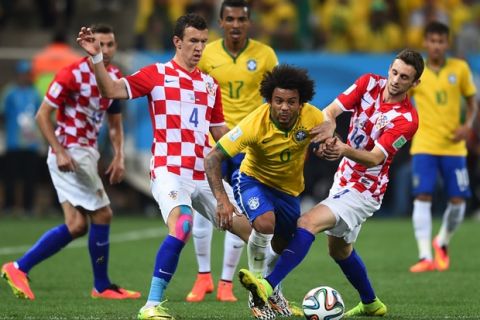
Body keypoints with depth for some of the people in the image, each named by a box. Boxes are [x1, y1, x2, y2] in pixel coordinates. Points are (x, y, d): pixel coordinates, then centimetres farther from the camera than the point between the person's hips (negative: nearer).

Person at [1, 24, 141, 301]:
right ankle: (102, 286, 7)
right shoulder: (73, 74, -15)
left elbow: (115, 124, 18)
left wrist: (119, 157, 4)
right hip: (70, 153, -8)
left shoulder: (116, 77, 8)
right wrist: (60, 151, -22)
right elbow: (43, 114, -14)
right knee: (102, 214, -6)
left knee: (76, 226, 4)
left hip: (87, 153, 8)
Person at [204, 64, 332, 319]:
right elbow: (212, 159, -32)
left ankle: (273, 289, 50)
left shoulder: (312, 118, -25)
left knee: (284, 248, 15)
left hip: (289, 189, 4)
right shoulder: (254, 124, -34)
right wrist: (221, 200, -42)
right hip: (254, 180, -4)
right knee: (265, 224, -32)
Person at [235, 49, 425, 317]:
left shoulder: (407, 119, -19)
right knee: (339, 249, 23)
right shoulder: (369, 83, -4)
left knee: (308, 222, -26)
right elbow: (332, 110, -13)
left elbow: (376, 157, -26)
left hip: (364, 191, -8)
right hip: (344, 179, 8)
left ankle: (269, 286, -37)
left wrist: (345, 150, -45)